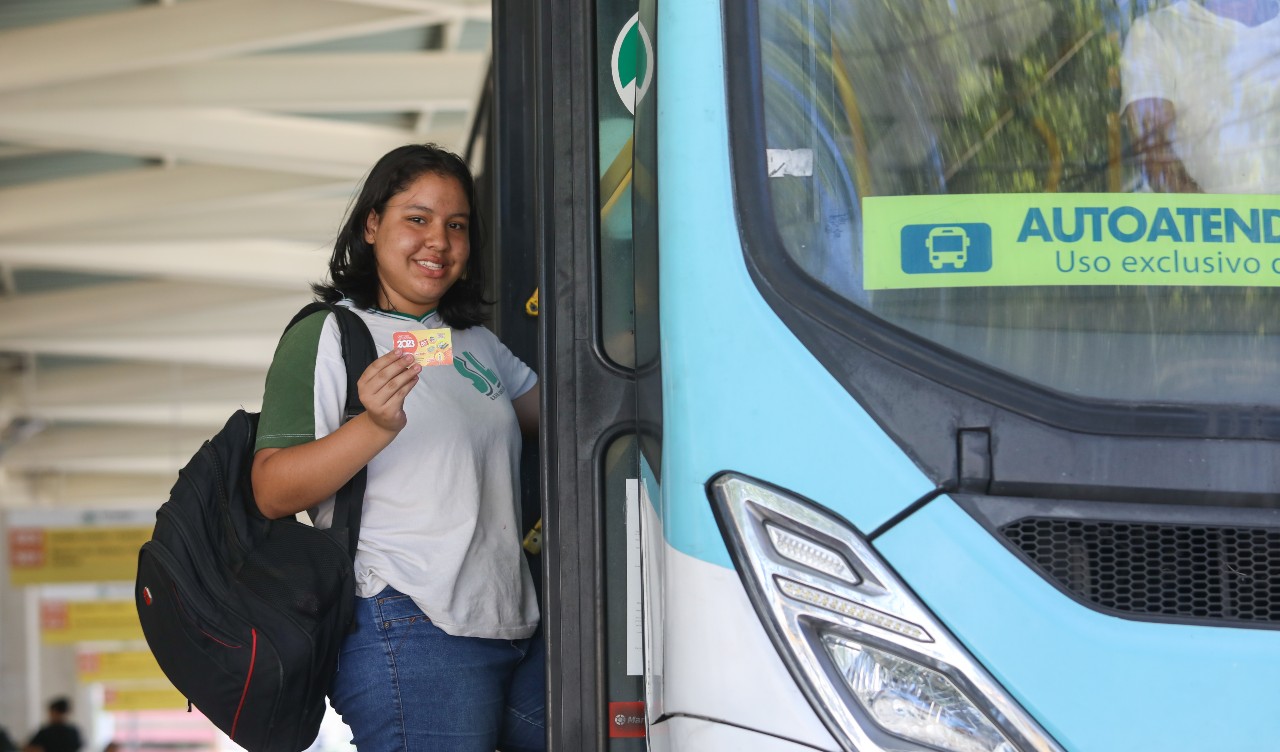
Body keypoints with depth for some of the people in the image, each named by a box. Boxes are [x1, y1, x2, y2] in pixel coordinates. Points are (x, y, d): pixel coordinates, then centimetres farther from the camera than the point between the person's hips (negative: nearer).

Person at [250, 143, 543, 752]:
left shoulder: (477, 342, 21)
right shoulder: (325, 336, -2)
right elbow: (272, 493, -11)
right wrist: (374, 428, -25)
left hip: (515, 629, 8)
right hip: (411, 631, -8)